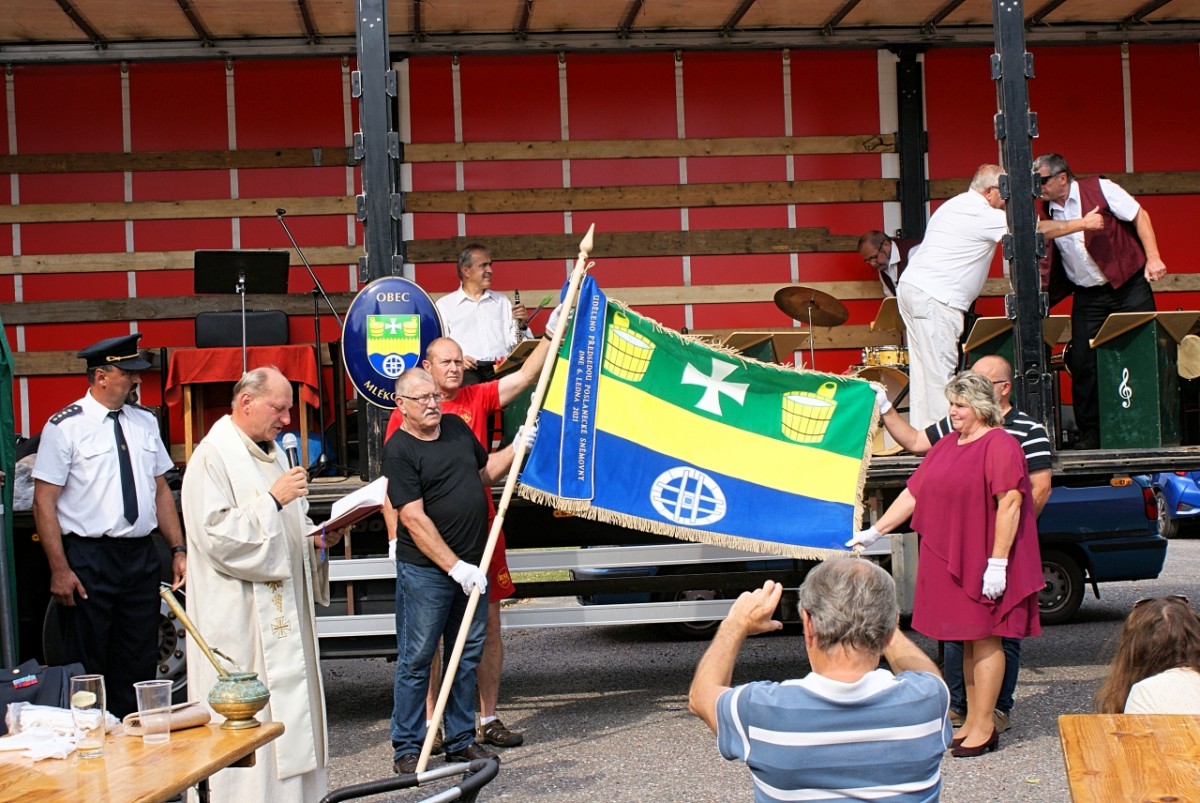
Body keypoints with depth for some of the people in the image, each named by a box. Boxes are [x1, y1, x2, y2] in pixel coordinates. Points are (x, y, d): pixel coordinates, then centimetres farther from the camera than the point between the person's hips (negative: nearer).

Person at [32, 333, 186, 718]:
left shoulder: (145, 421, 9)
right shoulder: (65, 427, -7)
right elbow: (44, 502, -9)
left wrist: (178, 549, 7)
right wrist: (60, 570, -14)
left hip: (142, 556, 5)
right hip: (89, 560, -5)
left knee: (140, 665, 10)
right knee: (88, 671, 1)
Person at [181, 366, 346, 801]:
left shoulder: (270, 453, 17)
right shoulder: (213, 456, -12)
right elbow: (215, 533, -21)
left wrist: (315, 536, 8)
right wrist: (274, 499, -22)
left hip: (283, 612, 9)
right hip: (239, 622, -9)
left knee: (292, 711, 11)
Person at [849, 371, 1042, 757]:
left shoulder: (999, 445, -11)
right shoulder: (946, 446, 16)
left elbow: (1011, 503, -18)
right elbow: (914, 493, 18)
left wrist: (997, 562, -22)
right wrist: (875, 531, 14)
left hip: (984, 563, -8)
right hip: (947, 559, 8)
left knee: (984, 639, -3)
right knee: (968, 641, 12)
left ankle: (984, 728, 3)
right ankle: (972, 722, 20)